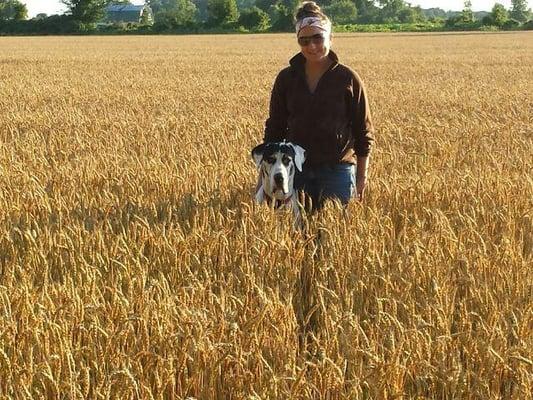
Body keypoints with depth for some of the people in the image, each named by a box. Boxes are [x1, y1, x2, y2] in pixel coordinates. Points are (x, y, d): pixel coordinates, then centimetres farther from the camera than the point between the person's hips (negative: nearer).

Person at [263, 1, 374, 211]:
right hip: (297, 170, 2)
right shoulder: (286, 78, 5)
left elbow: (363, 131, 3)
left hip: (337, 170, -2)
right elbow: (274, 128, 12)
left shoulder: (348, 79, -2)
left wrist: (362, 178, 2)